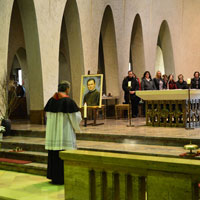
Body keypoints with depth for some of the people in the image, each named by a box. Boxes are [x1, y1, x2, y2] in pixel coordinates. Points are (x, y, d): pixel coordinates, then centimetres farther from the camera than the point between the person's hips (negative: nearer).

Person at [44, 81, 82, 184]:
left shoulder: (51, 100, 5)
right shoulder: (68, 101, -13)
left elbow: (47, 115, 14)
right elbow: (76, 117, -10)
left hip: (52, 132, 6)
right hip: (65, 132, -6)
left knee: (54, 154, 14)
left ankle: (53, 176, 21)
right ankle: (62, 178, 4)